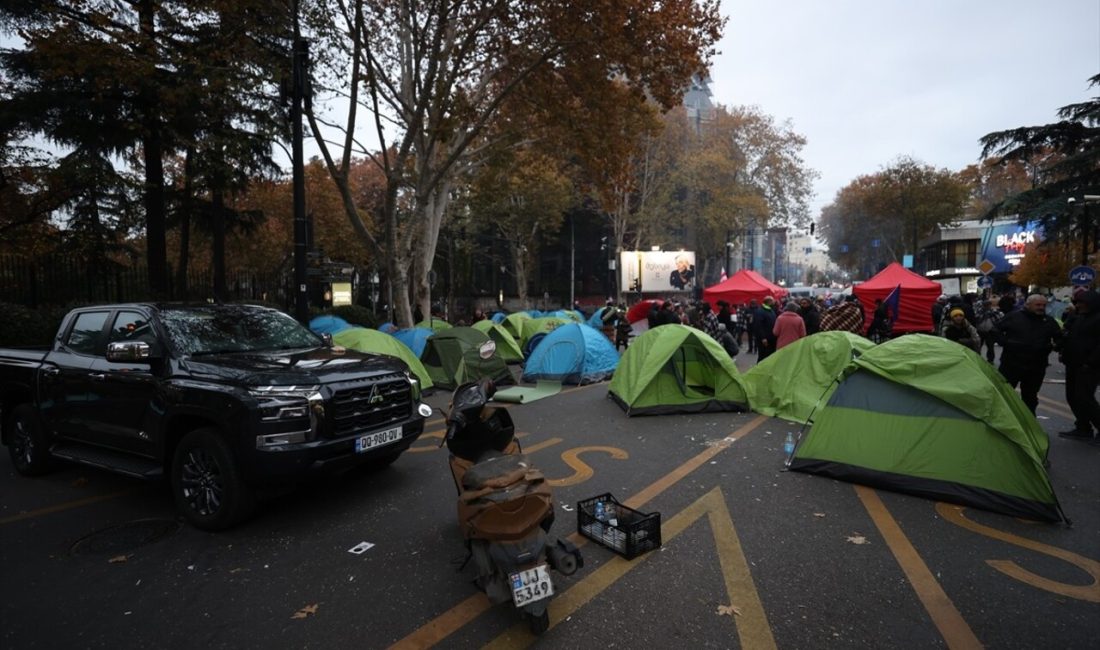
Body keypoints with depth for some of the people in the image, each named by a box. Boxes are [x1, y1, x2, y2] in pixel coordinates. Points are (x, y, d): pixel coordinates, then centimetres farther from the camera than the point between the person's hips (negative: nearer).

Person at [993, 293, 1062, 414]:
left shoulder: (1050, 322, 7)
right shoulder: (1013, 317, -3)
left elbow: (1059, 339, 15)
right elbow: (996, 330, 2)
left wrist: (1054, 345, -5)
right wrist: (1005, 342, -11)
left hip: (1036, 367, 3)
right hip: (1011, 364, -3)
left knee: (1030, 397, 13)